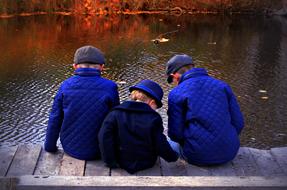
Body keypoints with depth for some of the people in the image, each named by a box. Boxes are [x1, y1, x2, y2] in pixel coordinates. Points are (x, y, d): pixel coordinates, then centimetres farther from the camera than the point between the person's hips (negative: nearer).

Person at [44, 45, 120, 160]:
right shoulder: (110, 87, -15)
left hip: (70, 148, 3)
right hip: (97, 151, -3)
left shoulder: (66, 85, -9)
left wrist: (50, 146, 10)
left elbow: (55, 119, -4)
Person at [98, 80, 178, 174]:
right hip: (146, 164, -2)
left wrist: (110, 161, -10)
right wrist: (173, 156, 8)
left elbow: (104, 136, -17)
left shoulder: (116, 113, -9)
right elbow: (161, 146, -11)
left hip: (123, 163, 3)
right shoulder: (154, 118, -14)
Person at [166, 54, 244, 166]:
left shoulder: (176, 94, -6)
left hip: (199, 156, -5)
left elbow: (175, 133, -7)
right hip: (229, 153, 5)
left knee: (171, 143, 28)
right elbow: (239, 123, 4)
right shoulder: (222, 85, 5)